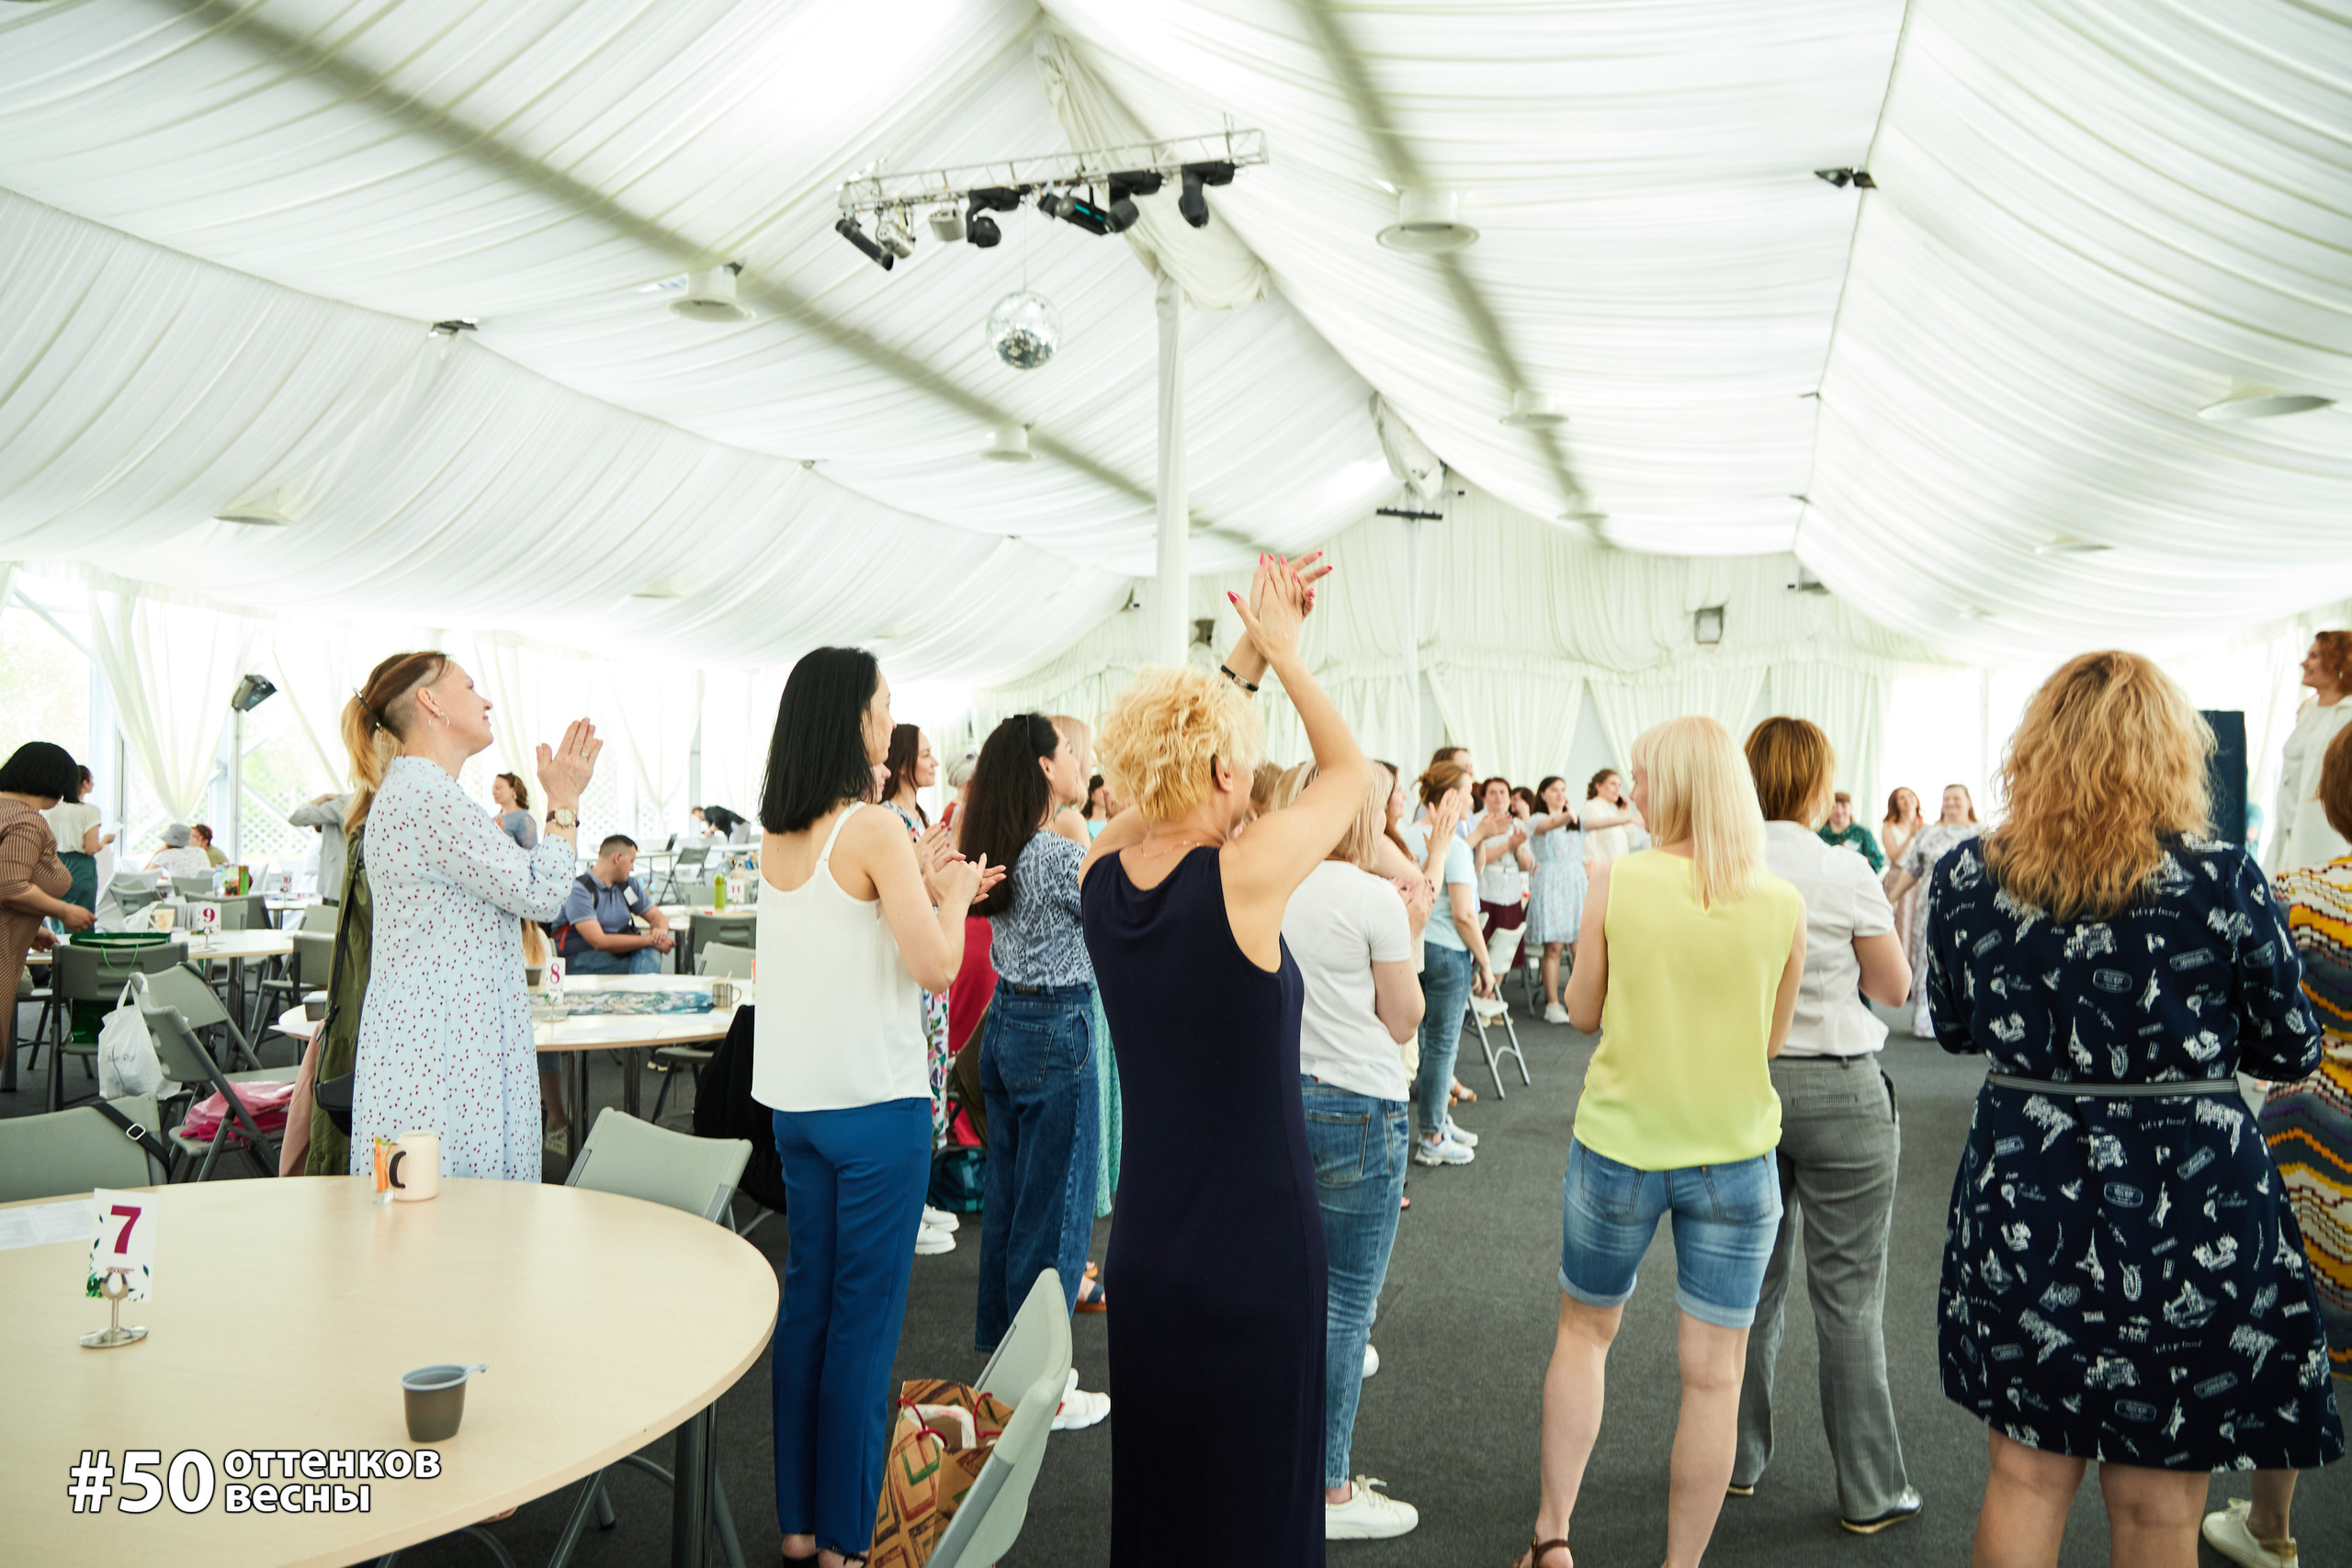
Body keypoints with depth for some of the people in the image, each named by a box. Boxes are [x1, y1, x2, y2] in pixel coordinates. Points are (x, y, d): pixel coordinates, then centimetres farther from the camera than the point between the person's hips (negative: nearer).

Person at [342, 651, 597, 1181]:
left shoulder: (414, 790, 18)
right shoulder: (427, 795, -16)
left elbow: (513, 879, 21)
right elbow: (540, 894, -15)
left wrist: (561, 801, 22)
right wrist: (565, 803, -1)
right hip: (442, 1047, -11)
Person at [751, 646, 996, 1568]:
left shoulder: (774, 837, 8)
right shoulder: (875, 831, -15)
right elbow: (935, 966, -18)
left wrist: (916, 887, 15)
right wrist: (950, 895, -2)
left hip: (794, 1101, 8)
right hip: (874, 1103, -7)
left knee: (807, 1296, 15)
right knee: (865, 1315, 3)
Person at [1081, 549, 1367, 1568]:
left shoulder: (1102, 873, -6)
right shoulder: (1242, 878, -21)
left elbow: (1175, 756, 13)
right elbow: (1352, 771, -4)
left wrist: (1251, 652, 15)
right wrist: (1284, 650, 5)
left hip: (1143, 1247, 6)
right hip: (1254, 1253, -6)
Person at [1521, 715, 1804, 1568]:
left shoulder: (1617, 881, -12)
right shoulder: (1783, 903, -6)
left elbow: (1582, 1012, -1)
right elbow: (1773, 1037, 4)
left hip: (1619, 1144, 0)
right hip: (1735, 1152, 1)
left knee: (1585, 1330, 20)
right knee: (1713, 1375, 10)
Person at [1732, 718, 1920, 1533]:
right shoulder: (1845, 871, -13)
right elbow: (1896, 987, -2)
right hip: (1838, 1091, -3)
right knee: (1849, 1296, 6)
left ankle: (1738, 1459, 28)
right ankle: (1869, 1493, 16)